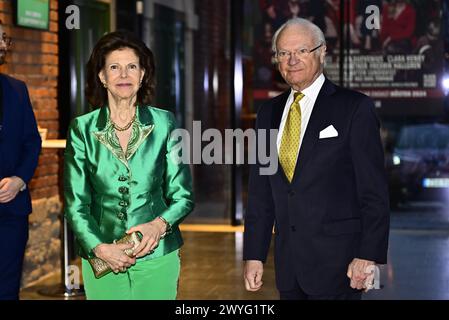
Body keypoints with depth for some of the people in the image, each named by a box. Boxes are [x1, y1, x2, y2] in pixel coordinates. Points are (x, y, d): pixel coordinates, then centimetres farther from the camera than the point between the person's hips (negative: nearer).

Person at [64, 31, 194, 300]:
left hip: (157, 255, 0)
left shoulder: (165, 124, 1)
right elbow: (75, 204, 1)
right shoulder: (82, 129, 1)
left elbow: (183, 196, 5)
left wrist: (160, 224, -14)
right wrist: (99, 248, -13)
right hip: (101, 259, 0)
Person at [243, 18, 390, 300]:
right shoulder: (269, 113, 11)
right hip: (288, 263, 5)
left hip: (337, 264, -5)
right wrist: (254, 255, 7)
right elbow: (260, 192, 12)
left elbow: (375, 190, -8)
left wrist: (369, 256, -13)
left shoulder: (355, 108, -5)